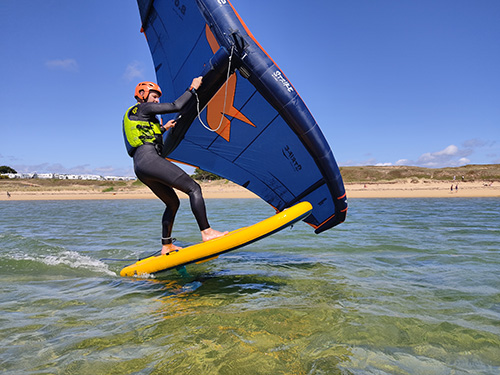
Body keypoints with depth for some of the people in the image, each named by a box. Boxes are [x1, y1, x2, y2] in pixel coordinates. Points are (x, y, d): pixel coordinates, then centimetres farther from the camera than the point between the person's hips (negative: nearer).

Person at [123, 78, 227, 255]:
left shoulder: (132, 116, 30)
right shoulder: (144, 108, 3)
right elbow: (176, 106, -5)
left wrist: (163, 128, 41)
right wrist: (192, 88, 5)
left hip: (140, 167, 10)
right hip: (149, 159, -10)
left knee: (173, 202, 18)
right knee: (193, 188, -14)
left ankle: (167, 246, 20)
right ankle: (207, 232, -23)